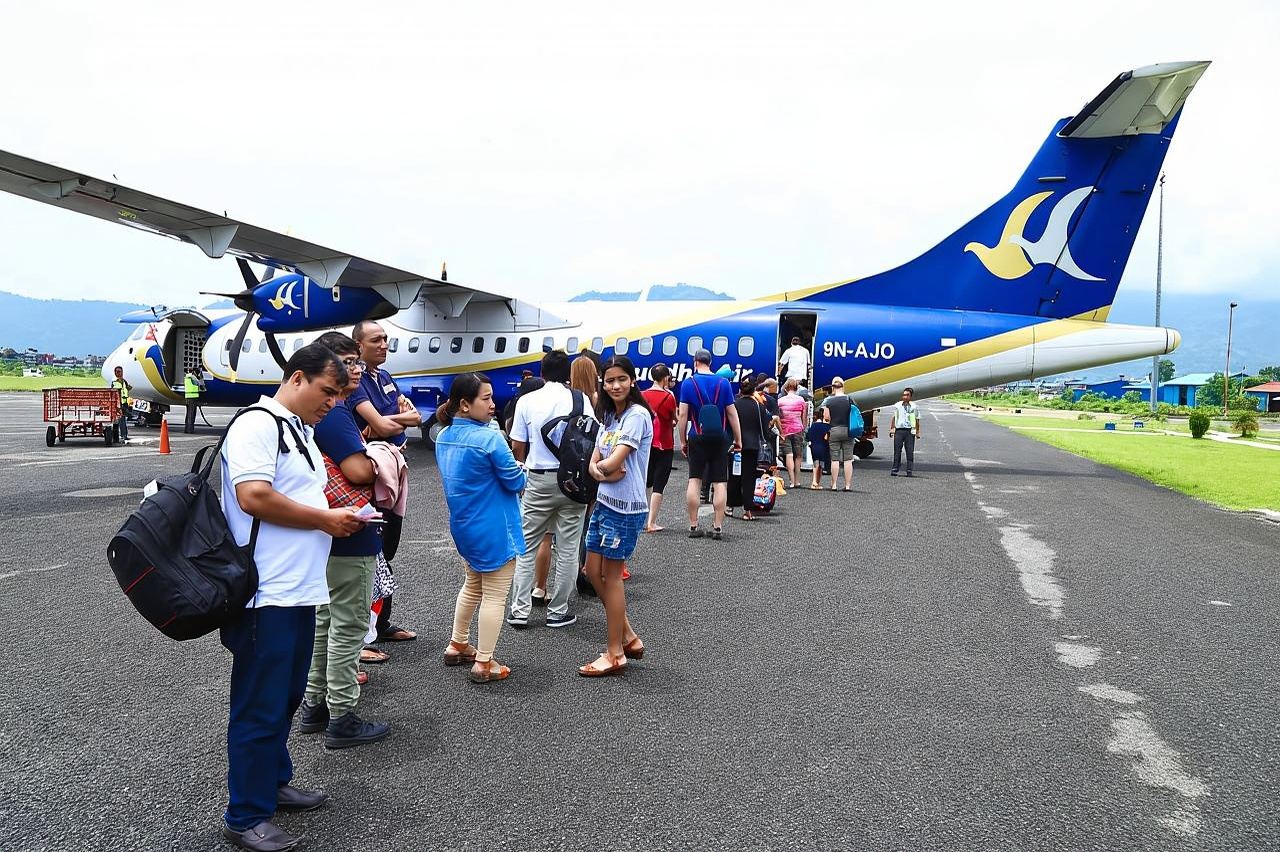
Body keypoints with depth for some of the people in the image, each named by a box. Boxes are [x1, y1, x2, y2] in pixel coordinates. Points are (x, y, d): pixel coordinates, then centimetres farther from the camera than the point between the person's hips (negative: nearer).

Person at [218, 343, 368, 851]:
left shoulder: (301, 433, 18)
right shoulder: (257, 425, -13)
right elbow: (254, 497, -23)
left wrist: (339, 518, 8)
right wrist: (325, 519, -15)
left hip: (300, 592, 10)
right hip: (266, 596, -9)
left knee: (286, 697, 20)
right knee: (260, 707, 1)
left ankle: (273, 782, 36)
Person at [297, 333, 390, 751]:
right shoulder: (333, 414, -18)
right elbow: (359, 471, -24)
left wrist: (370, 457, 5)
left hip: (327, 537, 11)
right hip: (350, 539, -11)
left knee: (324, 621, 18)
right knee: (348, 628, -1)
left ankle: (314, 705, 29)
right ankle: (342, 718, 7)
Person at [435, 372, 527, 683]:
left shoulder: (444, 437, 2)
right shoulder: (489, 439, -23)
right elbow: (516, 483, -15)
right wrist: (523, 470, 8)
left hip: (462, 525, 8)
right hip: (493, 529, -8)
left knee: (473, 585, 26)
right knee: (494, 596, 4)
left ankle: (458, 645, 36)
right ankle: (484, 664, 10)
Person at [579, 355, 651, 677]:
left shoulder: (638, 415, -14)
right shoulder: (609, 416, 11)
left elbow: (613, 462, -21)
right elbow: (594, 464, 6)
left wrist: (602, 465, -1)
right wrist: (602, 472, -15)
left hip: (626, 508, -8)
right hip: (604, 502, 8)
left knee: (610, 575, 1)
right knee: (593, 572, 12)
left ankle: (615, 653, 14)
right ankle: (629, 637, 26)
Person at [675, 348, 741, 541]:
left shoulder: (688, 383, -2)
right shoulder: (723, 383, 0)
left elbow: (683, 414, -5)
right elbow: (732, 413, 0)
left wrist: (683, 441, 2)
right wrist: (738, 439, 7)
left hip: (697, 437, 0)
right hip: (720, 438, 0)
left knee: (694, 480, 6)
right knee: (719, 483, 2)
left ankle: (693, 526, 6)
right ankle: (718, 527, 1)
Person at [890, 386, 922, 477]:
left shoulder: (914, 407, 8)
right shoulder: (897, 406, 9)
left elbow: (917, 420, 12)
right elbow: (893, 418, 11)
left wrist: (917, 432, 7)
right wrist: (891, 429, 2)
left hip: (910, 431, 0)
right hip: (899, 430, 0)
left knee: (910, 451, 0)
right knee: (897, 450, -2)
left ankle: (909, 470, 5)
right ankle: (894, 469, 1)